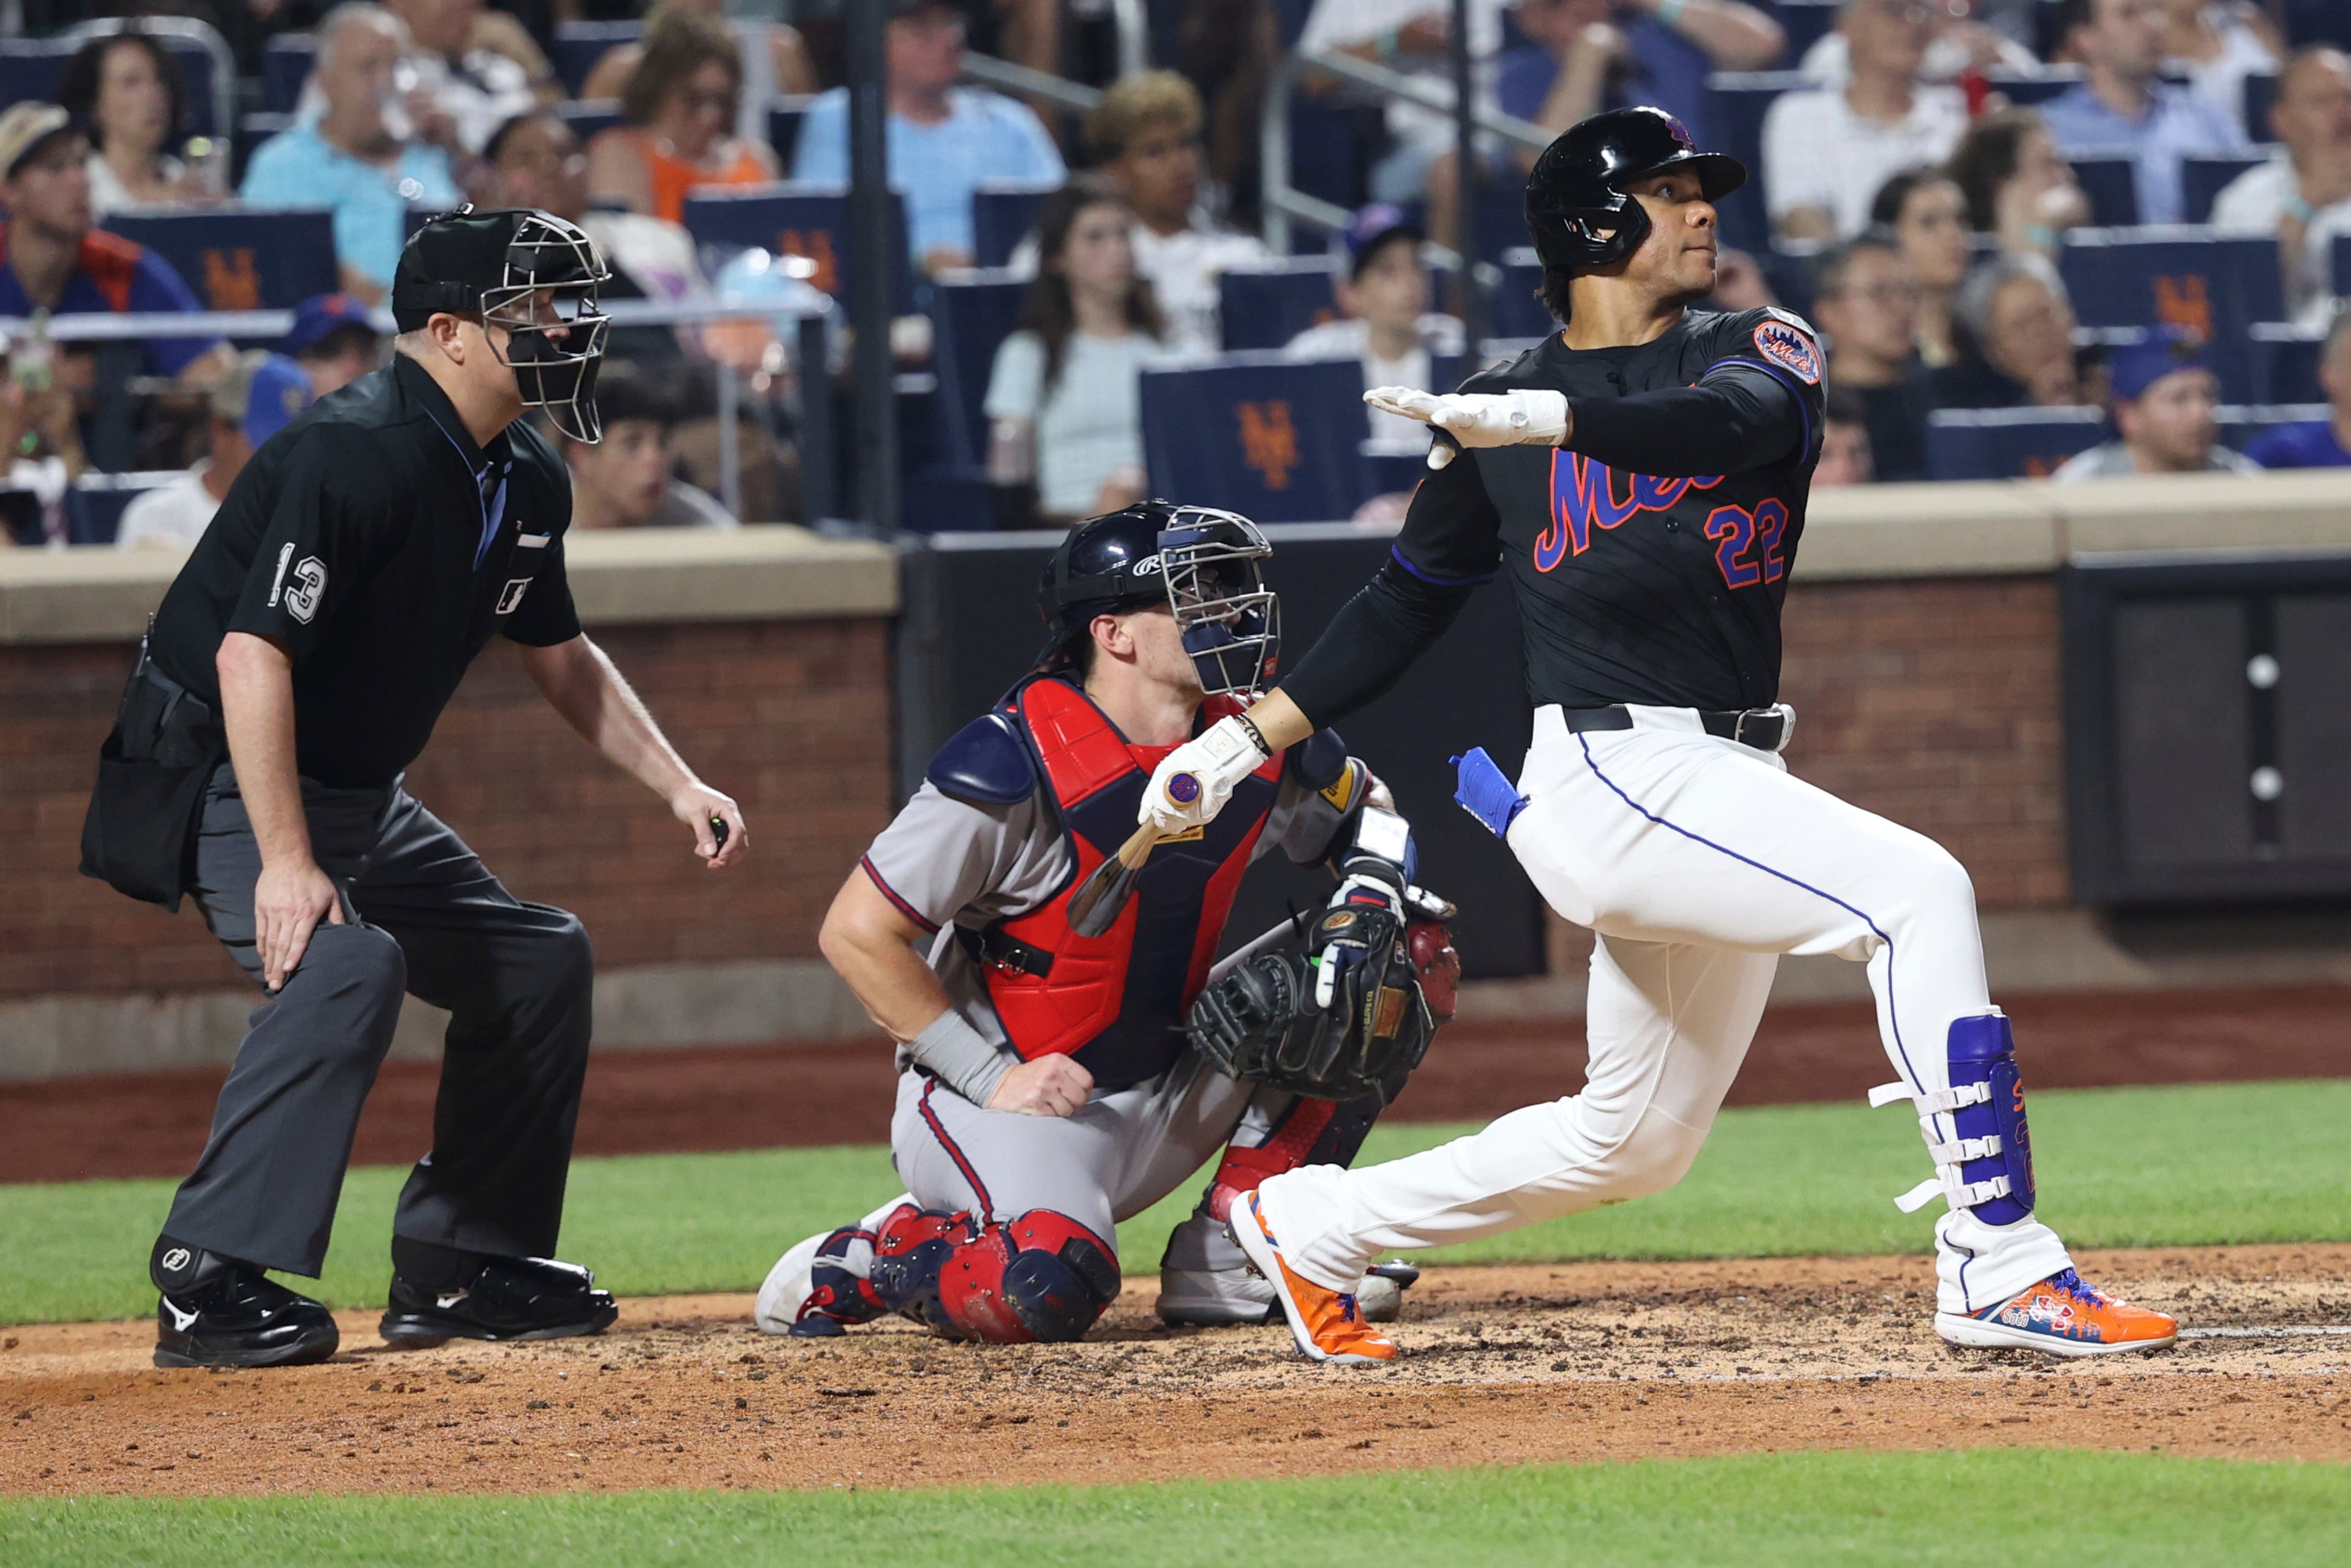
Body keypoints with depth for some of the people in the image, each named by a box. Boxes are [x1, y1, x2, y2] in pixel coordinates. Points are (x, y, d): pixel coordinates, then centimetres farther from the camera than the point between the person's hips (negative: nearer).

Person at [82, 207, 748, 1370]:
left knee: (538, 960, 12)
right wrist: (287, 862, -35)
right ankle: (208, 1284, -29)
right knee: (346, 967, -32)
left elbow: (557, 654, 21)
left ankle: (457, 1269, 18)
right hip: (223, 781, -10)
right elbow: (253, 654, -31)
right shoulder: (356, 455, -26)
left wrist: (676, 784, 10)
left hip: (359, 796, 10)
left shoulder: (525, 482, 4)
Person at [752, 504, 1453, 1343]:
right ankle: (860, 1261, -3)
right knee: (1046, 1288, -37)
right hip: (998, 1102, -7)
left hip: (1162, 1096, 7)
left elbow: (1364, 804, 21)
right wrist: (993, 1078, -20)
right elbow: (856, 933, -18)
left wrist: (1372, 892, -3)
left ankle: (1229, 1255, 0)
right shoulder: (1014, 765, -22)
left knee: (1402, 961, -2)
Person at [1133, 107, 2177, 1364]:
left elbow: (1732, 424, -18)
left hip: (1723, 788, 5)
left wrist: (1549, 423, -34)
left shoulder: (1757, 354, 8)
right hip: (1613, 778, -5)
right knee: (1916, 888, -24)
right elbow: (1409, 602, 17)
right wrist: (1253, 733, 10)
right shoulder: (1498, 416, 6)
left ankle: (1307, 1226, 31)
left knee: (1637, 1142, 14)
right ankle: (1996, 1269, -27)